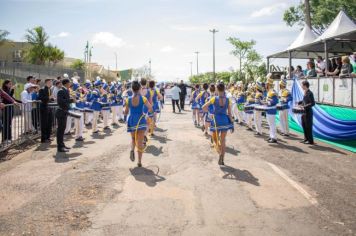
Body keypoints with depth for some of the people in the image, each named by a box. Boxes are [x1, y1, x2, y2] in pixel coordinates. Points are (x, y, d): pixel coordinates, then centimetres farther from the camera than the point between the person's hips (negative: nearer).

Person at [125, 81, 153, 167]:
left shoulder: (128, 99, -1)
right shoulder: (143, 98, -6)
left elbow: (126, 112, 7)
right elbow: (150, 108, -13)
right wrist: (146, 112, 8)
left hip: (131, 120, 2)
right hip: (141, 121, -2)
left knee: (133, 138, 22)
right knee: (140, 142, 5)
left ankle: (132, 149, -9)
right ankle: (139, 161, 4)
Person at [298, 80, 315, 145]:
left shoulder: (310, 93, -17)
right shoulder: (305, 93, 9)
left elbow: (313, 103, -20)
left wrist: (304, 106, -25)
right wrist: (300, 103, 13)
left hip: (308, 112, -9)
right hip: (304, 112, 9)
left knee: (308, 126, -1)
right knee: (304, 125, 15)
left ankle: (310, 140, 8)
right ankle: (306, 139, 26)